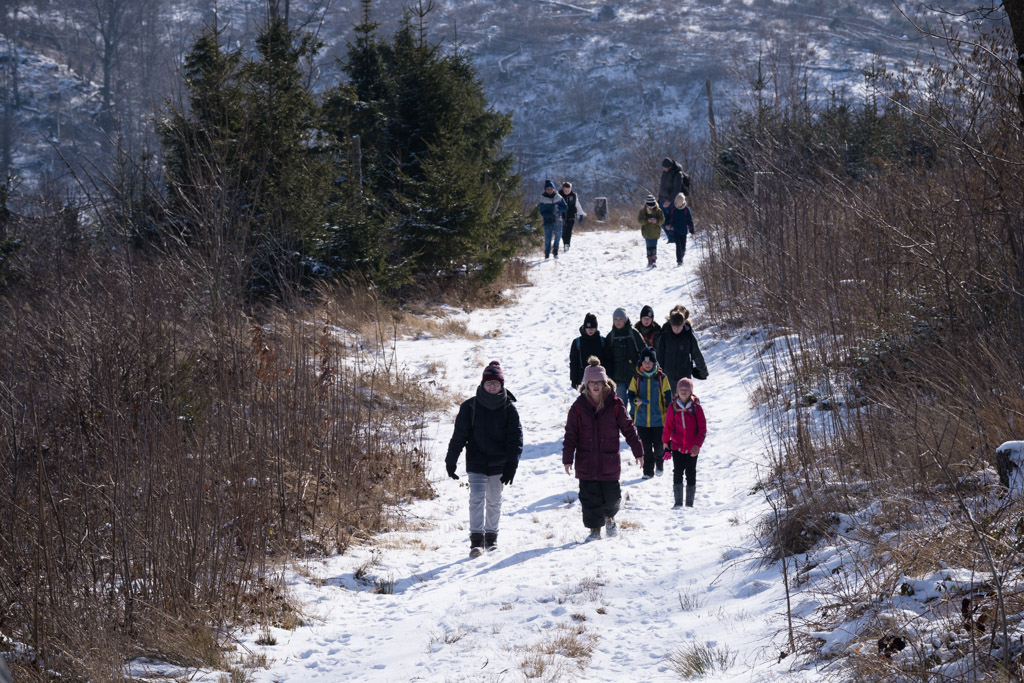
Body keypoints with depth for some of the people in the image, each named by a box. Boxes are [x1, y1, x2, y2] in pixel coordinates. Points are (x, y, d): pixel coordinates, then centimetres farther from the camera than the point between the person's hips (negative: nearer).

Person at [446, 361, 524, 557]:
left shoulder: (508, 408, -1)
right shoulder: (470, 406, -4)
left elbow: (515, 437, -2)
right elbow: (459, 435, 0)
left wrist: (511, 465, -11)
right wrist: (451, 461, 0)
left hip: (498, 465, 2)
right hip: (476, 463, -2)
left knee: (494, 502, 12)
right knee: (477, 499, -13)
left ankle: (491, 536, 27)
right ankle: (476, 539, -16)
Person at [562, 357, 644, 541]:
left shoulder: (614, 405, -1)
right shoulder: (579, 407, -2)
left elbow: (628, 428, 5)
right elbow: (570, 435, 0)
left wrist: (638, 451, 6)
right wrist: (567, 459, -5)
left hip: (609, 462, 0)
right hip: (586, 462, 0)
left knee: (612, 496, 5)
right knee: (590, 498, 1)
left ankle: (609, 517, 36)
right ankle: (594, 529, 15)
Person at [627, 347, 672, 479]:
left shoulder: (661, 378, -1)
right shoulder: (637, 378, 2)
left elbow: (667, 397, 2)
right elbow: (631, 395, 3)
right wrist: (636, 400, -21)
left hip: (658, 419, -1)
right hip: (642, 420, 1)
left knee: (659, 446, 2)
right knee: (646, 447, 3)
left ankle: (659, 464, 30)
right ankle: (648, 471, 15)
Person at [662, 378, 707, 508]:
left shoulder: (696, 407, -4)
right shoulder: (673, 407, 0)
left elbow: (702, 429, -1)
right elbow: (668, 426, 9)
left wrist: (697, 445, -10)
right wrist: (665, 442, 13)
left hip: (692, 449, -1)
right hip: (677, 447, 1)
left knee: (691, 474, 5)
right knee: (677, 473, -3)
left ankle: (690, 503, 14)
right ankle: (678, 502, 2)